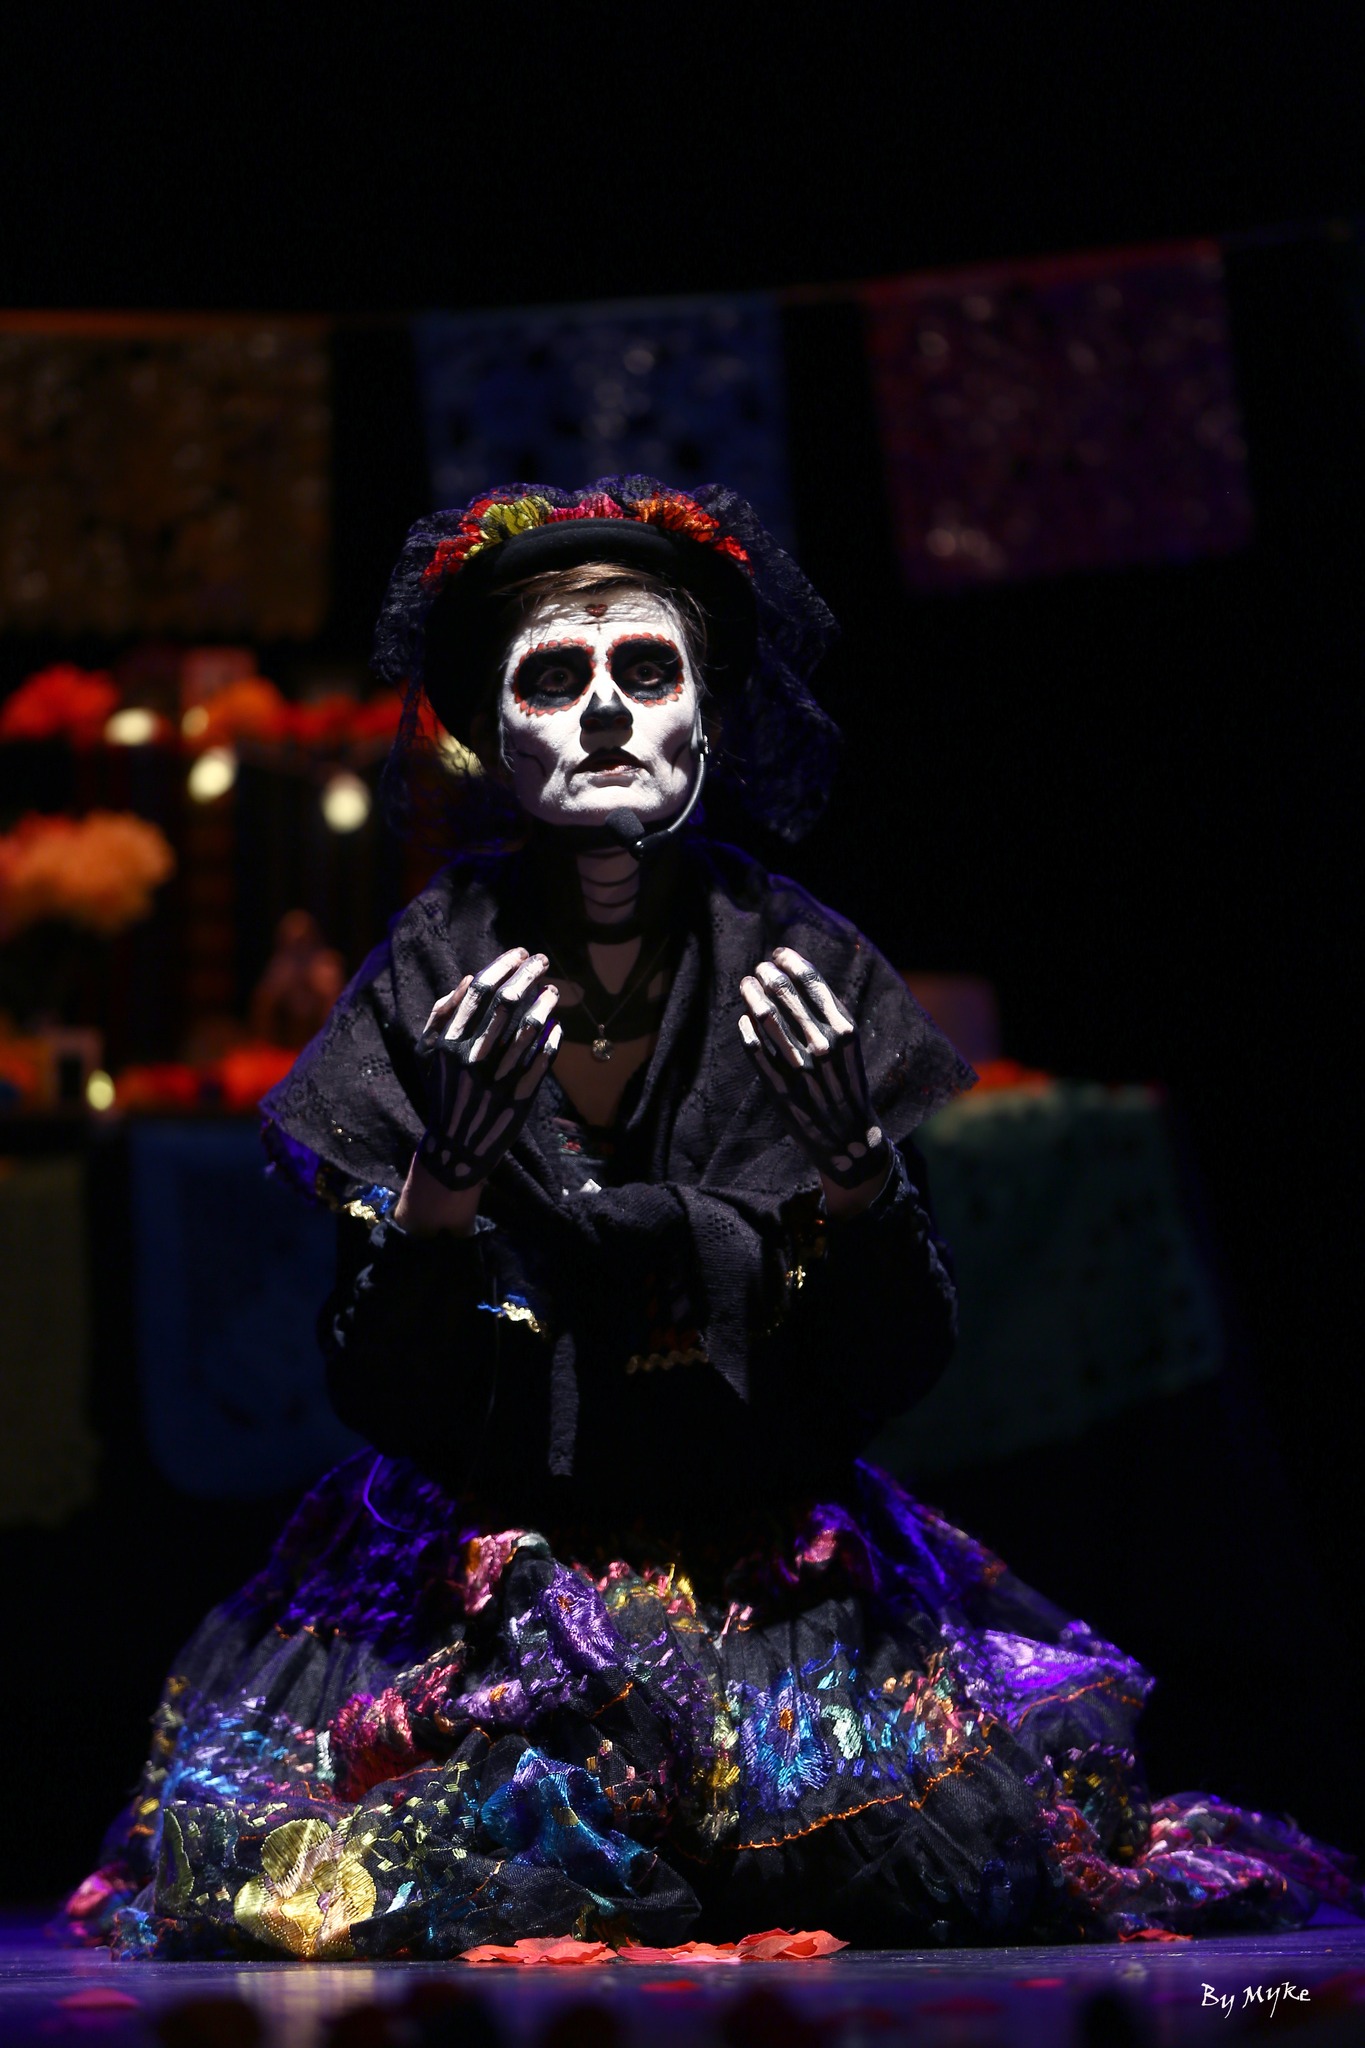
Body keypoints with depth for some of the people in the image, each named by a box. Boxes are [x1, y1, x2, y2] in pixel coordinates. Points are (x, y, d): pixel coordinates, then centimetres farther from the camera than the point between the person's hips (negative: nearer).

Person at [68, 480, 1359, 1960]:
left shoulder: (807, 975, -4)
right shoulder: (430, 987, -6)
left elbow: (893, 1377, -3)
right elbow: (378, 1399, -7)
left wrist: (855, 1163, -20)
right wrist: (447, 1173, -23)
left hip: (791, 1592, 1)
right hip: (485, 1600, -1)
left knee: (983, 1854, -20)